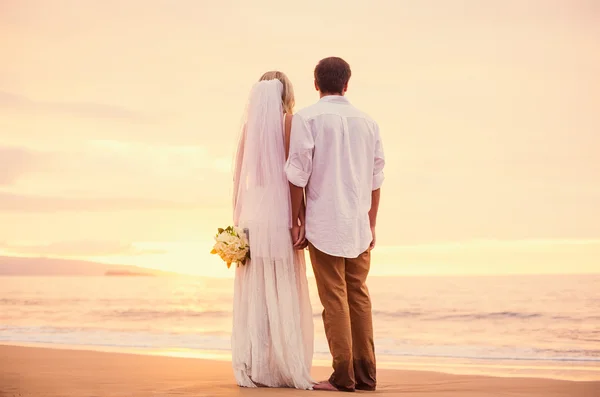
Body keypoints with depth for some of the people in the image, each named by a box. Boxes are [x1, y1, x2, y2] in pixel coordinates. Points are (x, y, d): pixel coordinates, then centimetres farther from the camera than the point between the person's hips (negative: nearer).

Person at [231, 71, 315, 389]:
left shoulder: (248, 125, 10)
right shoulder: (288, 121, -3)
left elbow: (238, 176, 9)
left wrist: (238, 221, 13)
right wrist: (302, 218, -7)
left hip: (251, 215, 5)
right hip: (280, 213, -5)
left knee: (254, 294, 5)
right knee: (285, 295, -1)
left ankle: (254, 369, 5)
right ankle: (287, 370, -1)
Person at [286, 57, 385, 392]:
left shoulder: (307, 118, -4)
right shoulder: (368, 122, 8)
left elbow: (299, 175, -8)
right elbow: (376, 180, 10)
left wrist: (297, 220, 0)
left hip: (324, 223, -4)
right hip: (359, 224, 4)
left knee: (334, 298, -1)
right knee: (359, 296, 10)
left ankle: (343, 377, -1)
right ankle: (366, 374, 13)